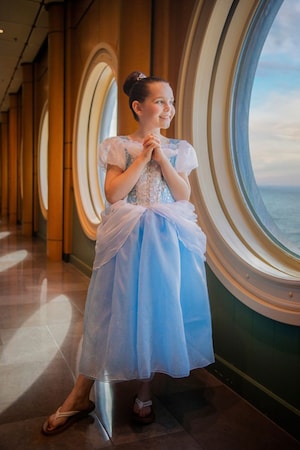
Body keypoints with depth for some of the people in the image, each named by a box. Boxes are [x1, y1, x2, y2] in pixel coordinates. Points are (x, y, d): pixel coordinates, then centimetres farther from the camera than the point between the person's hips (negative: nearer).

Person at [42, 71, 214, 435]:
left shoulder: (178, 149, 9)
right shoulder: (119, 146, 3)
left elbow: (184, 195, -1)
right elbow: (113, 194, -8)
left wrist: (161, 157, -8)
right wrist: (143, 156, -10)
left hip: (167, 240, 2)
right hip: (126, 239, -2)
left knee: (157, 311, 5)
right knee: (115, 311, 1)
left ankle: (144, 394, 24)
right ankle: (79, 397, 15)